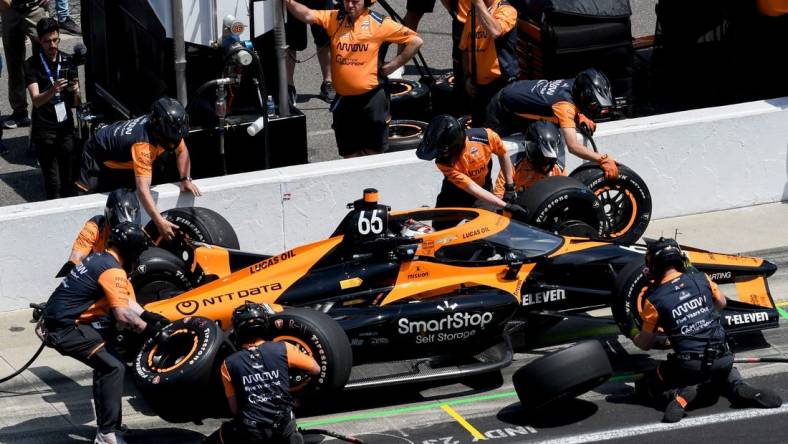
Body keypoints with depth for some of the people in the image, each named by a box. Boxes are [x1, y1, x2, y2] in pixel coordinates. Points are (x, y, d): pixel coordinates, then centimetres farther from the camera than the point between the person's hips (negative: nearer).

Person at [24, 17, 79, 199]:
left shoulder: (67, 61, 7)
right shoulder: (32, 65, -3)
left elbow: (76, 103, 9)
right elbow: (36, 100, -16)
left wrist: (75, 91, -13)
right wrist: (52, 91, -35)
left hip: (66, 127, 3)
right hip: (44, 130, -3)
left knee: (70, 180, 1)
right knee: (53, 184, -4)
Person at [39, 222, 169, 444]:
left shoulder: (100, 259, 13)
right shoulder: (112, 270, -17)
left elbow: (124, 301, 17)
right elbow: (123, 315, -21)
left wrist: (148, 317, 6)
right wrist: (148, 329, -7)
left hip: (58, 320, 10)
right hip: (65, 329, -10)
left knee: (104, 365, 23)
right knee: (113, 368, -12)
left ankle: (106, 422, 30)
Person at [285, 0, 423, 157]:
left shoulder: (379, 23, -6)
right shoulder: (334, 19, 2)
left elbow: (416, 41, -3)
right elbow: (307, 15, -13)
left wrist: (393, 65, -5)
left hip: (371, 98, -3)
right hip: (343, 99, 3)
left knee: (373, 152, 6)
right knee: (349, 155, 13)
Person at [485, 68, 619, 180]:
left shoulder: (572, 85, -18)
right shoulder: (565, 104, -41)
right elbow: (573, 146, -50)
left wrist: (580, 117, -16)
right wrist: (603, 159, -56)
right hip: (501, 108, -8)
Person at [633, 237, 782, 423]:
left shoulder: (654, 300, -7)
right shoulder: (701, 279, 1)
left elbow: (645, 344, 5)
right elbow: (721, 303, 22)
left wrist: (634, 337, 27)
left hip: (689, 366, -4)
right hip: (723, 359, 4)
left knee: (644, 386, 16)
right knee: (723, 369, 39)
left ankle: (679, 393, -12)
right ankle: (738, 388, 6)